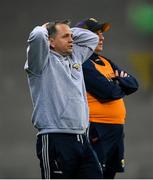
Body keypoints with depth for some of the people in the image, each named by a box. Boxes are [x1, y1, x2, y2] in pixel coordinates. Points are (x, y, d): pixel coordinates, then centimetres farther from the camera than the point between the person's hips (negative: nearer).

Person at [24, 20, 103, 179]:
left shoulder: (75, 57, 20)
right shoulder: (43, 61, -3)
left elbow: (92, 38, 32)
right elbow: (37, 36, -21)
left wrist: (70, 31, 19)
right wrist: (44, 29, 2)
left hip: (81, 139, 8)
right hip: (55, 140, -8)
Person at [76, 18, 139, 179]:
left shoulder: (106, 62, 18)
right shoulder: (83, 64, -11)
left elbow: (133, 84, 10)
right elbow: (109, 92, -20)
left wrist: (119, 79, -9)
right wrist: (122, 88, 1)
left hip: (116, 130, 9)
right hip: (96, 131, -9)